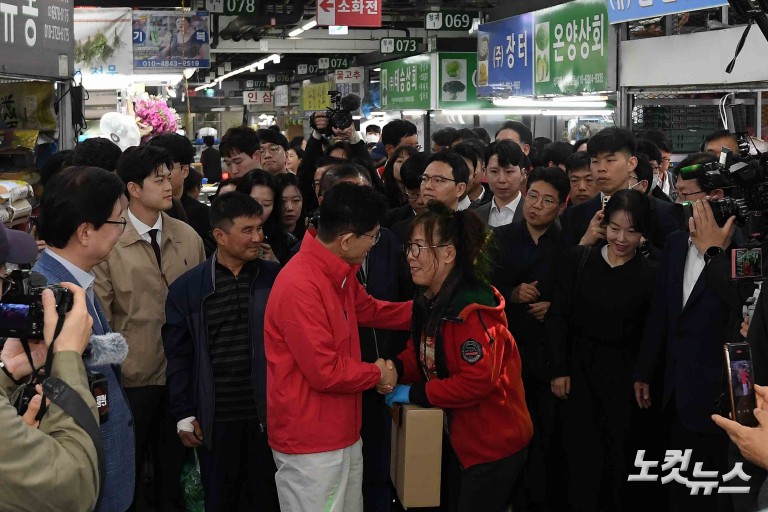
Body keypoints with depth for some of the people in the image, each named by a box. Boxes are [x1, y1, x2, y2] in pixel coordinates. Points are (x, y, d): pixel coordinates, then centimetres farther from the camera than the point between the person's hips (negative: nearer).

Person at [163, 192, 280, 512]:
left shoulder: (276, 279, -2)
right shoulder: (187, 288, -1)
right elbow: (179, 356, 2)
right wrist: (184, 414, -2)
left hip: (268, 412, 0)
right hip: (215, 417, 0)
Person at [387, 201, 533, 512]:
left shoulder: (471, 309, -26)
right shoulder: (429, 300, 3)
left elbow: (478, 379, -30)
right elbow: (423, 353, 12)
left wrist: (415, 393, -22)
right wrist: (396, 368, -10)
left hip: (492, 444, -9)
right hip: (458, 438, 9)